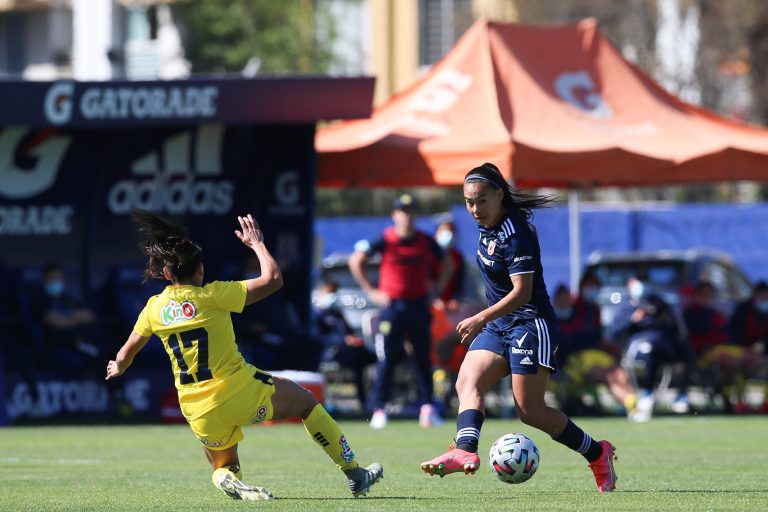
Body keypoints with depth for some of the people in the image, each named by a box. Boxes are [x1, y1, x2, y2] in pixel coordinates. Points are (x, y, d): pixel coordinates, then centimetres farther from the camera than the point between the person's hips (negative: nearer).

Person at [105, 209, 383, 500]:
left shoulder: (154, 308, 1)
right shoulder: (213, 296, -12)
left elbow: (126, 353, 16)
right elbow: (272, 279, -10)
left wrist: (119, 368, 39)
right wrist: (257, 244, 6)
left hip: (199, 412, 3)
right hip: (241, 391, -3)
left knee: (223, 467, 26)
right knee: (307, 402, 21)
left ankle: (230, 482, -11)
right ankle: (354, 475, 23)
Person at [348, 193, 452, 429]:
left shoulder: (426, 242, 2)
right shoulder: (385, 240, -6)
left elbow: (447, 264, 18)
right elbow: (355, 261, 0)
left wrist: (436, 288, 7)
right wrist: (371, 291, -2)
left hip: (419, 305, 2)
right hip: (391, 306, -2)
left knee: (423, 359, 3)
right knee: (386, 360, -3)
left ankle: (427, 408, 8)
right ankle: (379, 409, 1)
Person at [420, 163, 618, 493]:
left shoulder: (515, 233, -20)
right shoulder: (488, 226, 7)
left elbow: (521, 292, -24)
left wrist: (480, 319, -30)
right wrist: (484, 321, 25)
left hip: (530, 324, -9)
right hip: (499, 326, 9)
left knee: (530, 411, -7)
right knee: (467, 383, -14)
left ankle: (597, 454, 10)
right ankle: (465, 452, -34)